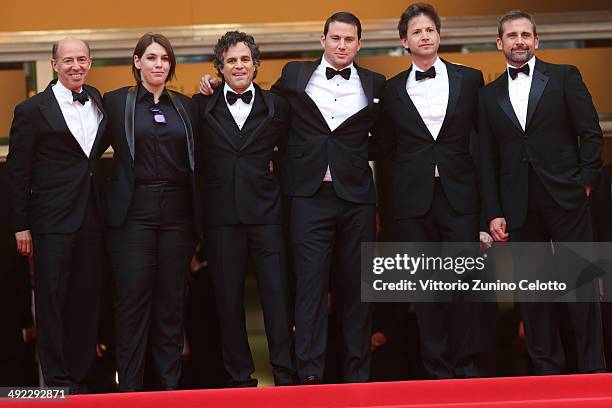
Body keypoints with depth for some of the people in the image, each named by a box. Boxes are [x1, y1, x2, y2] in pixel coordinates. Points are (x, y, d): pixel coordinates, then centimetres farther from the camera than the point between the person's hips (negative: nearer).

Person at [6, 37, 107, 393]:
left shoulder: (97, 101, 9)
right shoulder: (33, 110, -5)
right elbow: (18, 171, -4)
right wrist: (21, 226, -6)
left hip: (91, 217, 5)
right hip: (52, 220, -5)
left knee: (87, 300, 8)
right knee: (52, 300, 1)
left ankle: (80, 377, 18)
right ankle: (57, 380, 9)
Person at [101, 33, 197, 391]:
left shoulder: (185, 105, 12)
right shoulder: (116, 101, 4)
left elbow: (194, 160, 12)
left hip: (177, 210, 3)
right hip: (134, 210, -3)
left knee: (172, 299, 6)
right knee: (133, 298, -3)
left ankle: (170, 384, 13)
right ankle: (130, 387, 5)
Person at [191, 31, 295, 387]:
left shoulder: (276, 106, 7)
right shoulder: (203, 107, 7)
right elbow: (197, 159, 13)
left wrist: (272, 172, 5)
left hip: (265, 211, 0)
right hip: (221, 214, 1)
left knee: (278, 294, -4)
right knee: (228, 299, 5)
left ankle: (286, 376, 4)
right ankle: (240, 377, 15)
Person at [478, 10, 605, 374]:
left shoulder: (564, 77, 5)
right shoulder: (490, 95, 12)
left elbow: (591, 133, 2)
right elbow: (488, 160, 10)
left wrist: (585, 181, -5)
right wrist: (494, 213, 4)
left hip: (565, 198, -2)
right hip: (519, 206, 3)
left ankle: (593, 368, 7)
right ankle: (547, 368, 12)